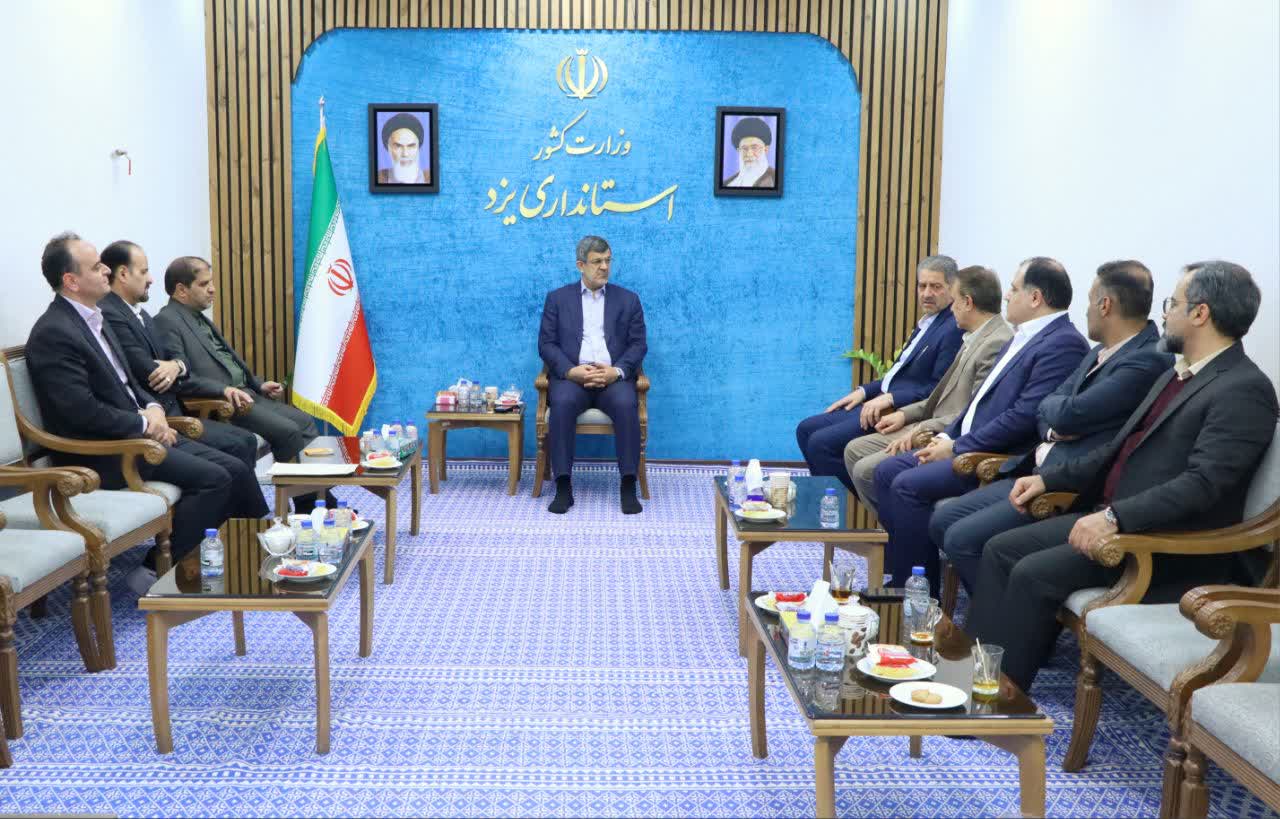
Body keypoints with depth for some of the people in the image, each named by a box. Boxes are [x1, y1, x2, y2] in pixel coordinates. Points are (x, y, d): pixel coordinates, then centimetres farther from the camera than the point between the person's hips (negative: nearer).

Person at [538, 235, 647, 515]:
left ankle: (628, 487, -26)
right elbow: (547, 344, 5)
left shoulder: (628, 299, 15)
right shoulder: (557, 298, 13)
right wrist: (571, 370, -14)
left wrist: (616, 371, -13)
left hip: (613, 377, 0)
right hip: (571, 376, 0)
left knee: (626, 404, -33)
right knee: (562, 403, -34)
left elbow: (638, 344, 7)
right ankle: (563, 487, -28)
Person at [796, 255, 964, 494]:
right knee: (806, 430, 8)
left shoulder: (953, 330, -14)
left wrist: (890, 398, -21)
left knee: (821, 443, -18)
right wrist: (864, 391, 9)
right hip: (882, 403, 10)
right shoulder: (927, 323, 16)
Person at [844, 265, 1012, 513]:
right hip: (932, 429, 11)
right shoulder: (974, 339, 14)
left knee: (866, 471, -17)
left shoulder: (998, 343, -19)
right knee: (855, 450, 9)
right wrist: (906, 414, 11)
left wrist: (923, 429, -19)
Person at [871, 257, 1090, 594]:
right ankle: (899, 575, 6)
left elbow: (1024, 417, -22)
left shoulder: (1065, 344, -15)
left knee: (909, 485, -22)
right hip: (965, 445, 10)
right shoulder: (1023, 338, 17)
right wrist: (948, 437, 6)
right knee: (888, 471, 4)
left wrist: (957, 448, -17)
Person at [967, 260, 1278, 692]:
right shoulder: (1177, 374, 16)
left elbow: (1203, 483, -25)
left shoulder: (1245, 390, -15)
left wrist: (1116, 517, -31)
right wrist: (1048, 478, 13)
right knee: (1000, 550, -1)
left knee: (1034, 574, -22)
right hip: (1110, 517, 9)